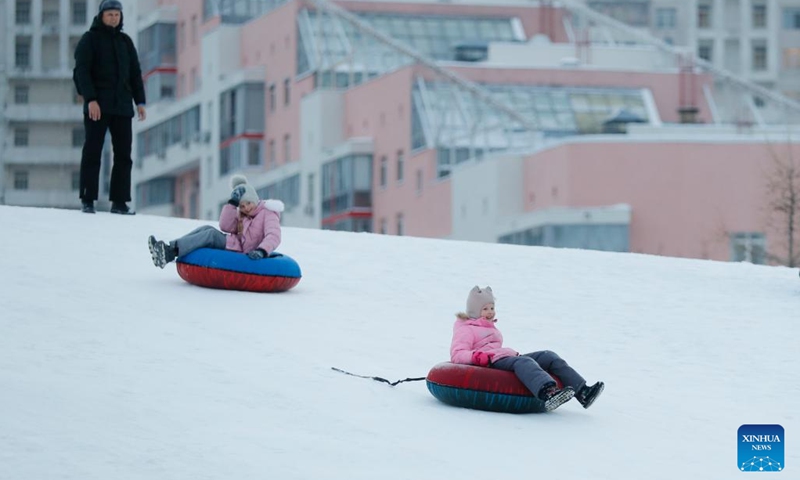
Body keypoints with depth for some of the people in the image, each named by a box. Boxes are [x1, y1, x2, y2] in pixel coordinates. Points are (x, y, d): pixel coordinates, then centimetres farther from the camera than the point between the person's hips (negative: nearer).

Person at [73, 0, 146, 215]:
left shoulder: (125, 41, 16)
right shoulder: (90, 39, 1)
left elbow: (135, 73, 18)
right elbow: (82, 71, -8)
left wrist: (140, 102, 10)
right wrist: (90, 99, -18)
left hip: (122, 105, 5)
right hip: (97, 105, -5)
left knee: (123, 154, 1)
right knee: (92, 152, -3)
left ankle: (119, 201, 4)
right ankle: (87, 201, 0)